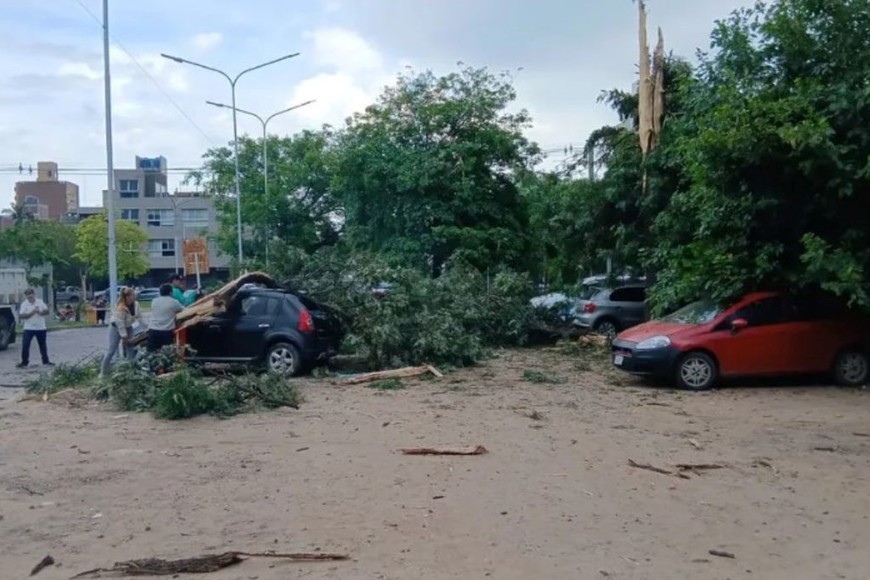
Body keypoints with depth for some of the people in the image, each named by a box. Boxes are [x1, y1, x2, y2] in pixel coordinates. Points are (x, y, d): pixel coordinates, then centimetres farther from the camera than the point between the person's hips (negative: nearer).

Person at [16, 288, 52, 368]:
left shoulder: (40, 302, 1)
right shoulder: (24, 304, -4)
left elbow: (47, 311, -1)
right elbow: (21, 316, -12)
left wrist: (40, 312, -20)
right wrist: (31, 313, -24)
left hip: (41, 328, 2)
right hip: (29, 328, -1)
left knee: (43, 345, 12)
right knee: (25, 345, -7)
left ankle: (45, 360, 24)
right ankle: (24, 361, 2)